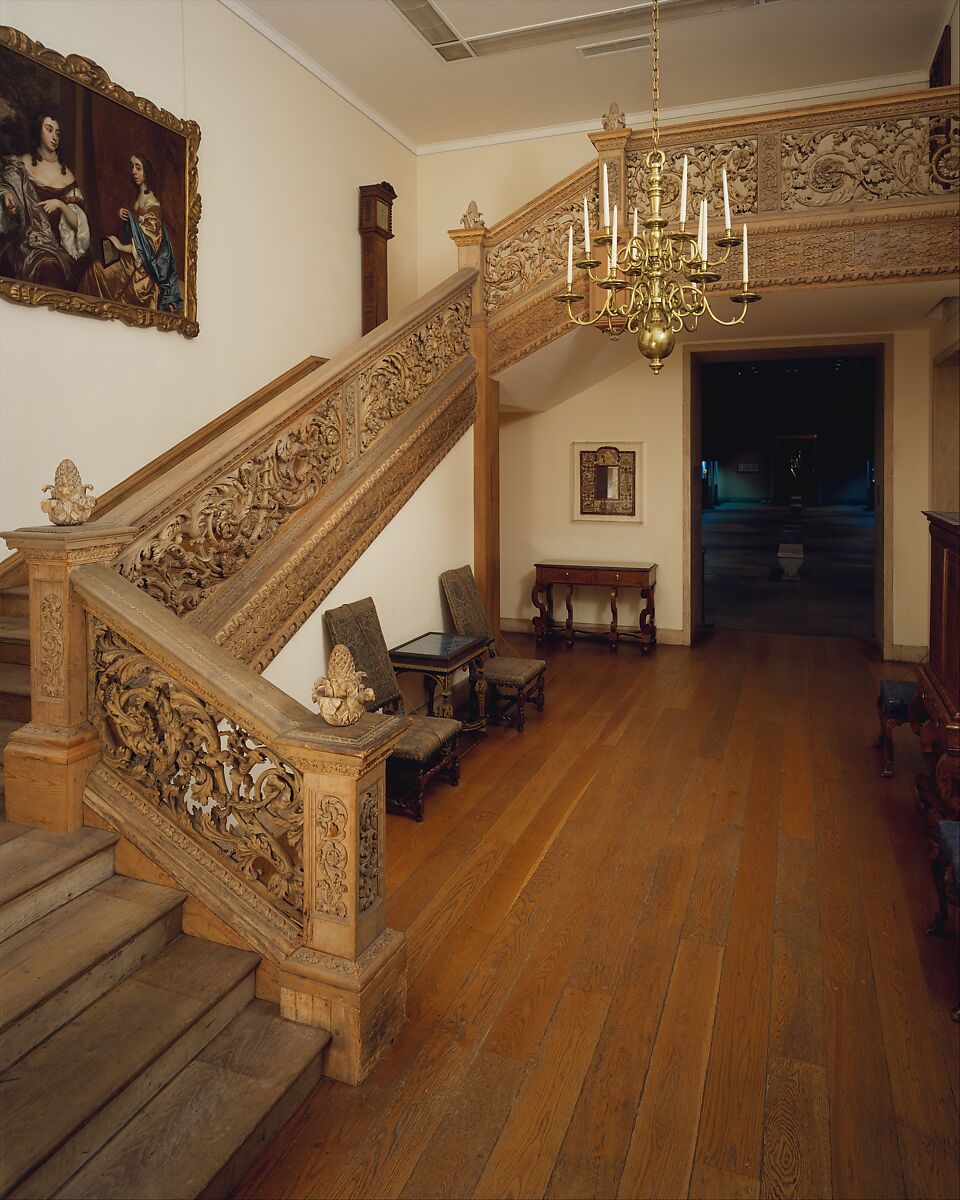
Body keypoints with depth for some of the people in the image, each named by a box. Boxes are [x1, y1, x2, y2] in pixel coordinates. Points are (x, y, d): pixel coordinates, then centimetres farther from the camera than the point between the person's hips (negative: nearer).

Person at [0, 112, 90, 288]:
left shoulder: (66, 175, 10)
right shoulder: (22, 164, 8)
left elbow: (78, 223, 5)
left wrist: (60, 204, -13)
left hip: (56, 244, 0)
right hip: (26, 240, 0)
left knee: (52, 265, -33)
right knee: (45, 266, -32)